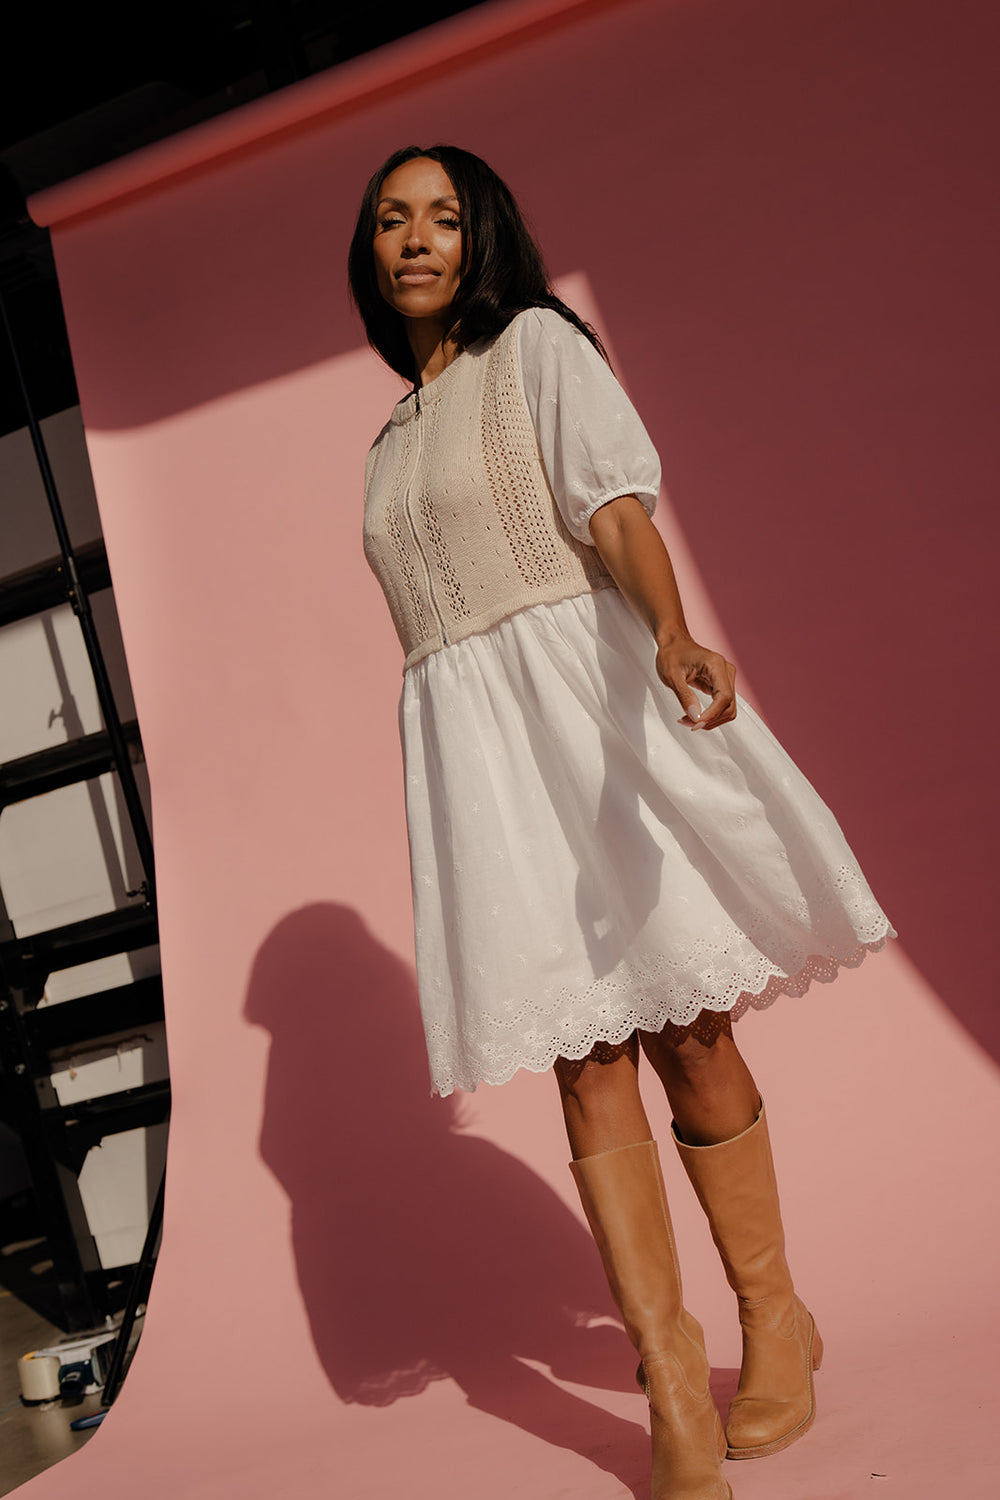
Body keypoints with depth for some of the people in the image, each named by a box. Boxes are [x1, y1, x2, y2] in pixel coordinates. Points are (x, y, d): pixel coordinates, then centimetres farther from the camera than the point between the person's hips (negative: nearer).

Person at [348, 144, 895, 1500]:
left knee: (676, 1023, -2)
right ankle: (672, 1390, 0)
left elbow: (617, 503, -15)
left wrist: (669, 632, -34)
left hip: (584, 696, -5)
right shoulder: (393, 440, 22)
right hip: (469, 737, 5)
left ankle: (774, 1319, 16)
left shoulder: (537, 345, 3)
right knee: (585, 1056, -2)